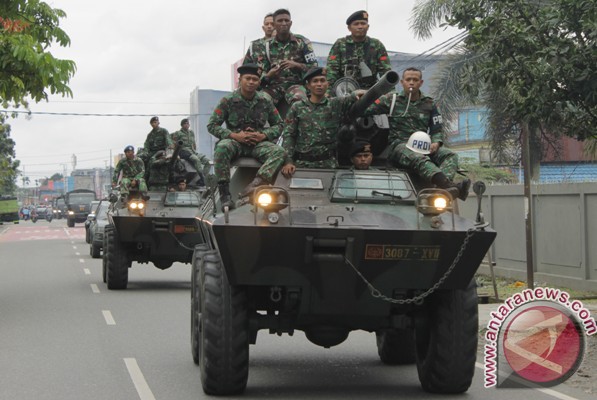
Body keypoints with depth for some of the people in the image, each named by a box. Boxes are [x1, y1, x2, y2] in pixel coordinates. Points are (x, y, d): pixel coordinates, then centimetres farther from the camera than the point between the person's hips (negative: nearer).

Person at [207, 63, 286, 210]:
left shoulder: (265, 101, 5)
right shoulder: (228, 101, -2)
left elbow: (278, 125, 12)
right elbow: (212, 125, -3)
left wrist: (264, 135, -9)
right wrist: (234, 135, -16)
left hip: (258, 143, 2)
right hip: (235, 142, -2)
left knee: (279, 151, -28)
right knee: (222, 148, -37)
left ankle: (254, 186, -45)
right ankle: (224, 193, -35)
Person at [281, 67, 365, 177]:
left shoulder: (336, 104, 7)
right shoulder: (297, 108, 7)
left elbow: (350, 100, -9)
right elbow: (288, 135, 3)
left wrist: (356, 94, -35)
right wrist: (288, 161, -10)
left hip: (328, 163, 0)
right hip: (302, 162, 0)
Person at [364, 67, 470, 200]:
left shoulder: (429, 104, 18)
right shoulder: (391, 100, 11)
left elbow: (437, 129, 15)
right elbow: (365, 110, 10)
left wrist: (436, 143, -5)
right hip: (400, 144, -4)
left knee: (451, 155, -24)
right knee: (419, 159, -38)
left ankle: (443, 186, -55)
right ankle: (450, 186, -64)